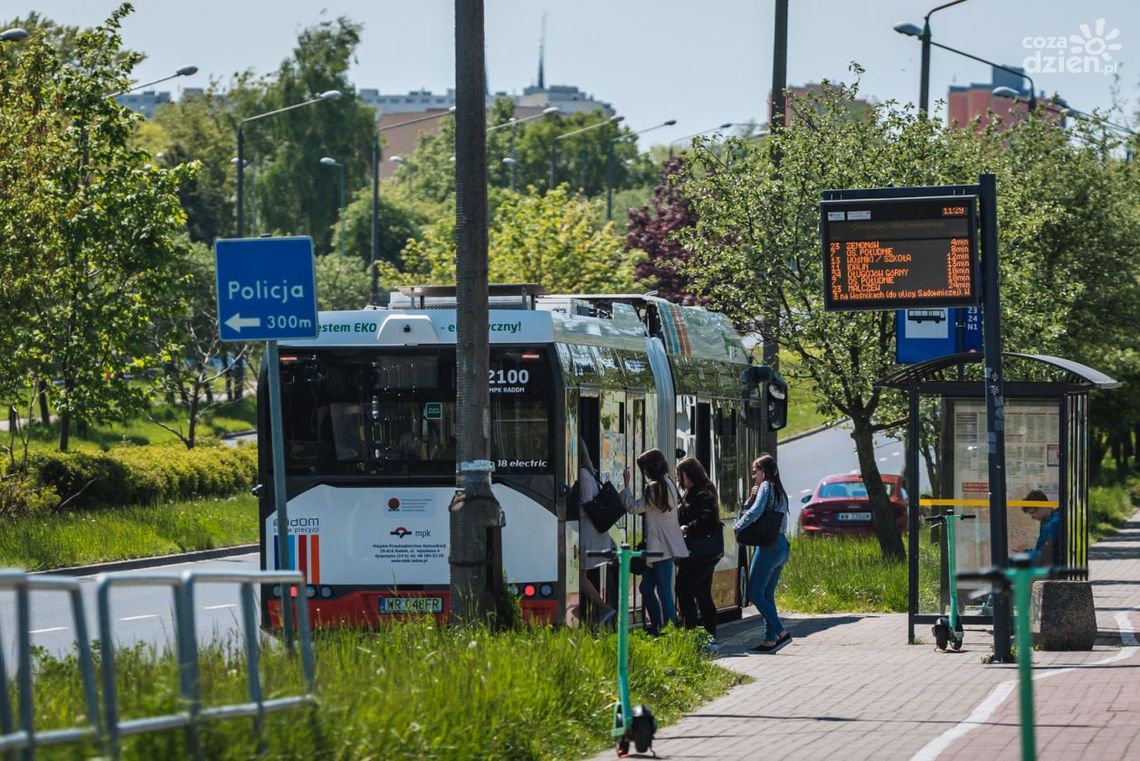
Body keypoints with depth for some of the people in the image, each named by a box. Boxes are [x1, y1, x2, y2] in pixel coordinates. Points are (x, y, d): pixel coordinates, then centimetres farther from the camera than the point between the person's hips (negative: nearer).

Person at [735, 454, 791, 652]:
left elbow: (755, 512, -21)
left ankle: (782, 633, -14)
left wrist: (738, 527, -8)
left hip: (768, 547, -9)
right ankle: (770, 640, 8)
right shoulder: (779, 491, 21)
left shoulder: (766, 487, -7)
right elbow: (748, 510, 22)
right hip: (781, 547, 9)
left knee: (755, 594, -7)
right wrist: (751, 499, 6)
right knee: (767, 595, 11)